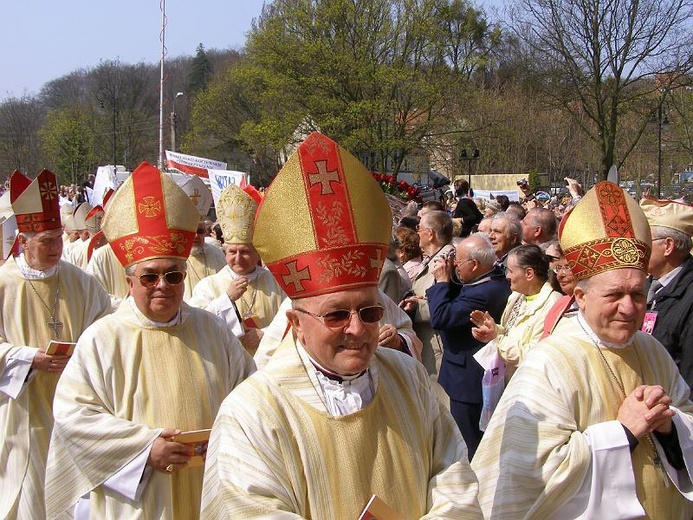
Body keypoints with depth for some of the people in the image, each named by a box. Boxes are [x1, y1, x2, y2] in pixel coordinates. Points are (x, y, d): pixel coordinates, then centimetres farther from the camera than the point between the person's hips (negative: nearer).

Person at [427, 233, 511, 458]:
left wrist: (442, 281, -17)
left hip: (468, 381, -11)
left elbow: (440, 317, -29)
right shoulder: (499, 282, 4)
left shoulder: (482, 293, -29)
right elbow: (457, 302, 10)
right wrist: (447, 281, -6)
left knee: (468, 447, 1)